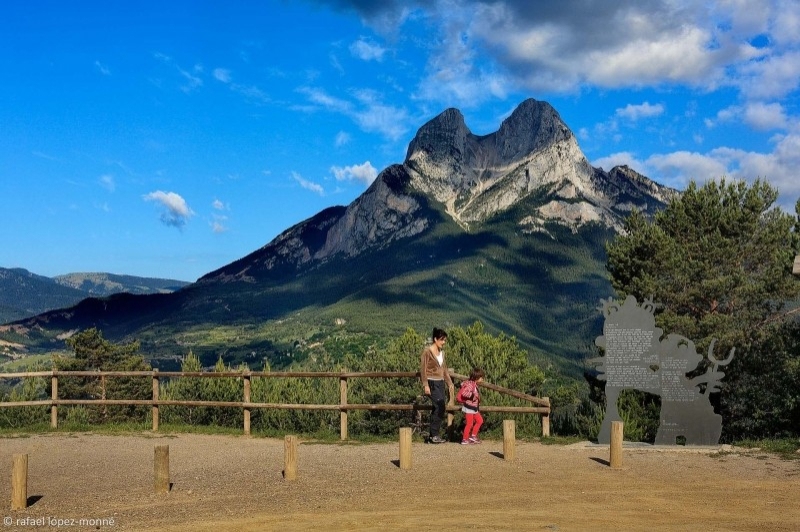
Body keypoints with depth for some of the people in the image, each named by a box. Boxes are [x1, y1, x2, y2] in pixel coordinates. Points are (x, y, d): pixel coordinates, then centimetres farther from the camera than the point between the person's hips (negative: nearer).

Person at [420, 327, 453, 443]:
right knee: (440, 407, -16)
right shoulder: (427, 351, -8)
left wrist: (449, 382, 17)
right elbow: (423, 369, -11)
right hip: (432, 383, -8)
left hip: (440, 383, 8)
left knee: (437, 408, 6)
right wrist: (425, 385, -16)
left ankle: (432, 434, 14)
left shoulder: (442, 352, 14)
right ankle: (434, 435, -10)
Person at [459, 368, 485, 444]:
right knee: (469, 423, -7)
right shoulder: (470, 385, -20)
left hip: (474, 408, 10)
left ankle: (473, 436, 20)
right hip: (469, 407, -10)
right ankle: (465, 439, 1)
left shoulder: (475, 385, 11)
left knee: (480, 420, 13)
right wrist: (472, 394, -28)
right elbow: (463, 393, -31)